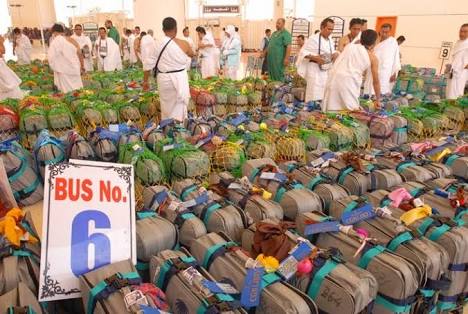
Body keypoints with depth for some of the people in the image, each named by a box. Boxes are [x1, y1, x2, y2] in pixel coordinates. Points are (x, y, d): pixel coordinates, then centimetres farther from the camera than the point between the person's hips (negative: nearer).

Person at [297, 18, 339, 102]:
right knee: (314, 94, -9)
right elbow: (303, 52, -13)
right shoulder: (314, 38, -11)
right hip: (315, 70, -7)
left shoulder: (330, 40, 11)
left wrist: (336, 54, -1)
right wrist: (315, 58, -25)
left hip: (327, 70, 7)